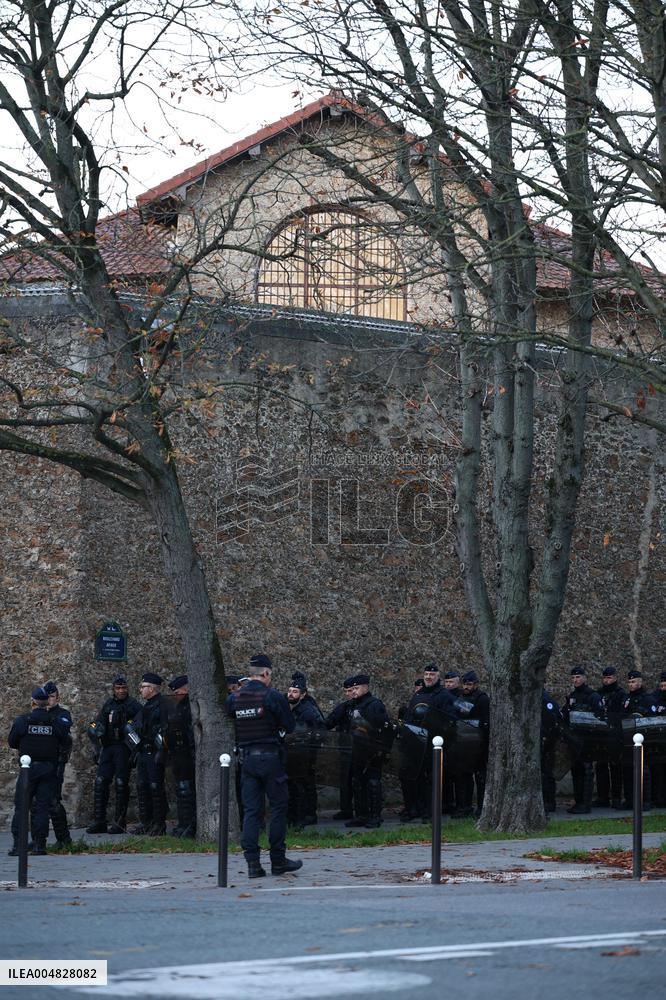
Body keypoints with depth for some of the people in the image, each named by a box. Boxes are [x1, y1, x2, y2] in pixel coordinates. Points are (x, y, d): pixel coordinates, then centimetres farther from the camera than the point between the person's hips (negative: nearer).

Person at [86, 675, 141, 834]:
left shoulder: (133, 705, -1)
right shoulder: (108, 705, 15)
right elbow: (98, 725, 20)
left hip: (124, 748, -5)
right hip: (108, 748, 5)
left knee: (121, 784, -6)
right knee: (101, 782, 0)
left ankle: (120, 823, -1)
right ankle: (99, 822, 3)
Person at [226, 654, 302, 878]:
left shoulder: (233, 698, 4)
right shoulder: (273, 696, -10)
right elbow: (290, 726, -4)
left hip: (246, 758, 4)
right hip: (270, 756, -4)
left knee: (251, 810, 5)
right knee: (279, 807, 7)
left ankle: (252, 863, -2)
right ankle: (278, 861, 9)